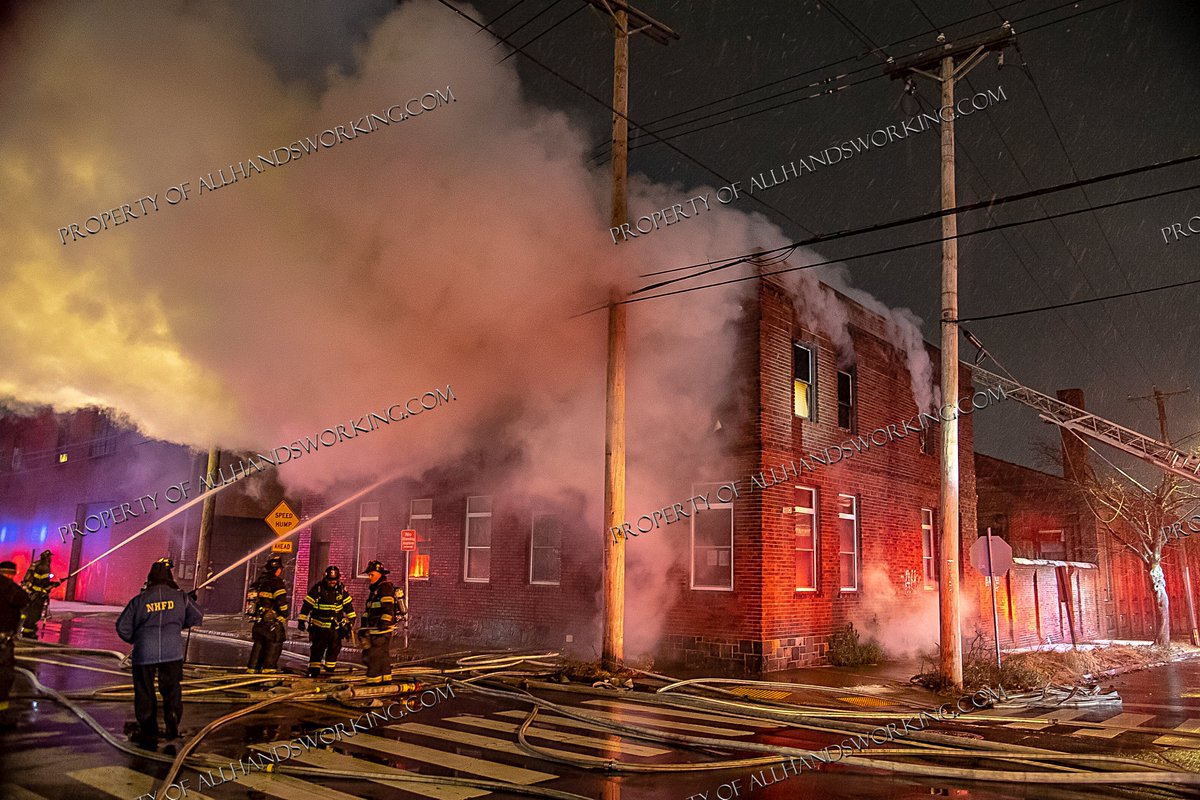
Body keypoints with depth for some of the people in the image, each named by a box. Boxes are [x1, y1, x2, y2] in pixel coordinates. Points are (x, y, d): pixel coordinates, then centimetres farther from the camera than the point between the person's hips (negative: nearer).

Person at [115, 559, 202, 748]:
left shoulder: (139, 600, 3)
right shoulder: (181, 597, 4)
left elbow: (122, 627, 5)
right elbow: (196, 617, 11)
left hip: (144, 652, 0)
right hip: (172, 650, 0)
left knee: (144, 693, 10)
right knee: (172, 689, 14)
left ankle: (149, 734, 12)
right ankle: (172, 724, 2)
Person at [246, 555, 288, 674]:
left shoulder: (258, 581, 13)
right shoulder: (276, 582, -13)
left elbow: (250, 599, 21)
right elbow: (281, 600, -20)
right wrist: (284, 614, -5)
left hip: (258, 619, 8)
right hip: (273, 621, -8)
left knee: (259, 644, 17)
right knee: (274, 644, 1)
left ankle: (252, 667, 17)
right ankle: (268, 667, -2)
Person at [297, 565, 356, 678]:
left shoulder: (341, 590, 2)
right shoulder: (318, 588, -8)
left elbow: (348, 604, 12)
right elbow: (306, 605, -4)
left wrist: (351, 619, 12)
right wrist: (302, 620, -5)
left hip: (336, 626, 3)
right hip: (319, 625, -3)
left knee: (335, 648, 5)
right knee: (317, 648, -2)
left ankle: (330, 670, 19)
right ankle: (313, 671, 6)